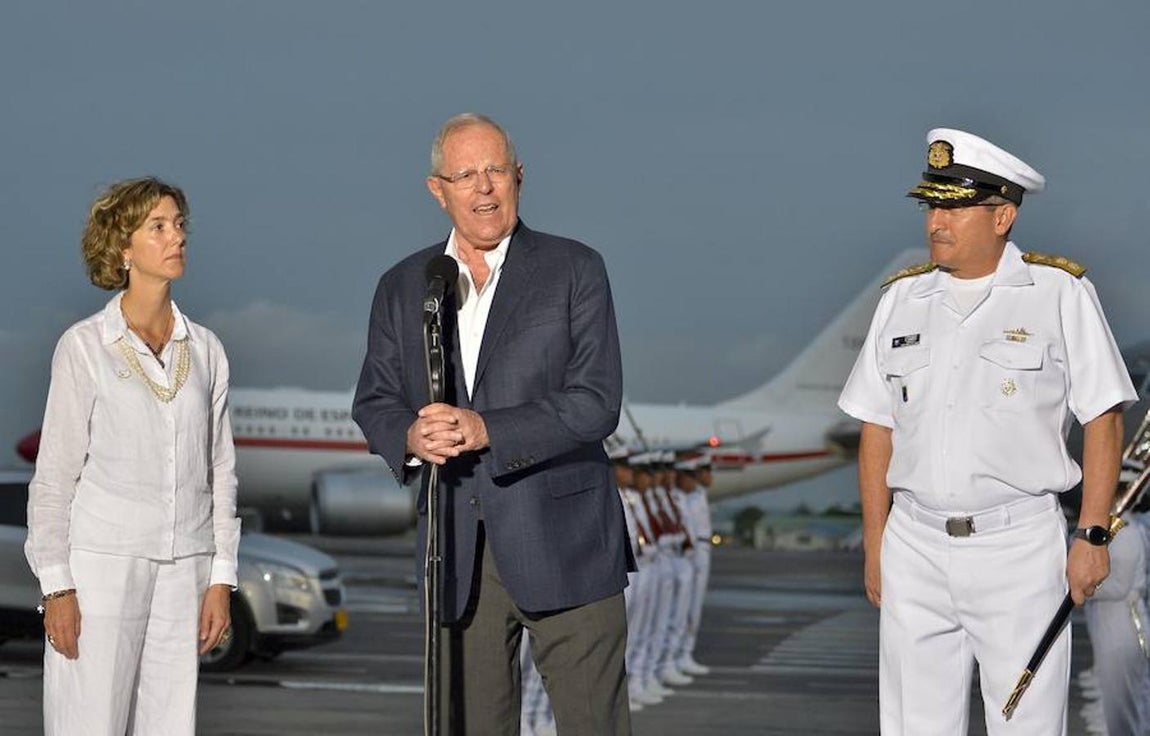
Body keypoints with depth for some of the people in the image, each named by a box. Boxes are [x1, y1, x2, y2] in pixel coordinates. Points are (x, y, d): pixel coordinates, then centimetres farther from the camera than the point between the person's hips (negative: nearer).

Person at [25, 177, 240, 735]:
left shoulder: (205, 350, 10)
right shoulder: (85, 346, -1)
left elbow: (220, 469, 13)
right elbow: (54, 475, -1)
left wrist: (221, 578, 7)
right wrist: (57, 586, -7)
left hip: (182, 568, 4)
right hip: (101, 563, -3)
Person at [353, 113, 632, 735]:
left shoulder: (574, 271, 0)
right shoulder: (401, 288, 11)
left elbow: (596, 404, -8)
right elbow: (373, 401, 11)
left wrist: (486, 428, -20)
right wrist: (410, 437, -13)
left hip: (560, 543, -3)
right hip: (456, 551, 3)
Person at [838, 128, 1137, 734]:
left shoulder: (1059, 292, 0)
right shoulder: (902, 298, 12)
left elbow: (1103, 417, -1)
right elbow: (877, 428, 14)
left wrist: (1092, 535, -7)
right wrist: (875, 544, 9)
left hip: (1019, 544, -4)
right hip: (915, 544, 4)